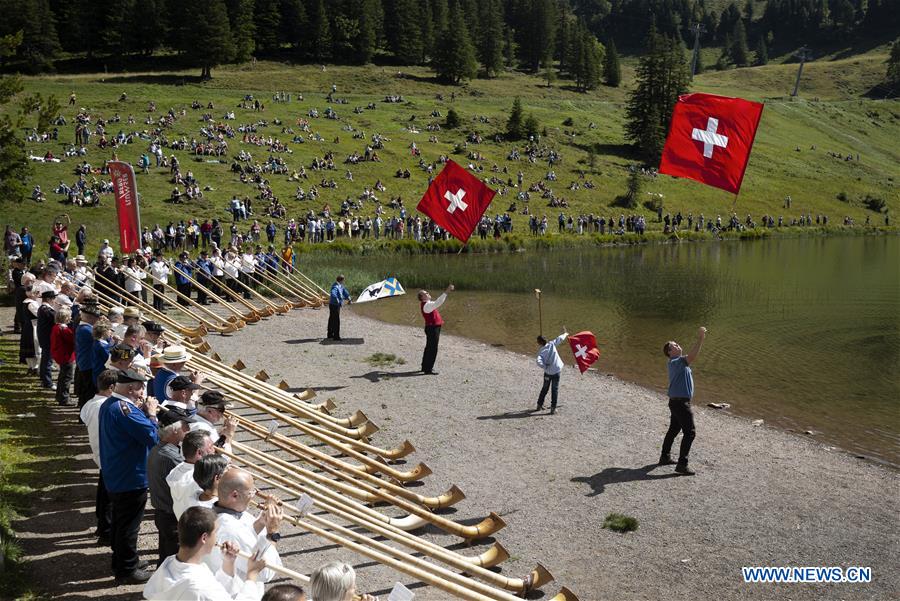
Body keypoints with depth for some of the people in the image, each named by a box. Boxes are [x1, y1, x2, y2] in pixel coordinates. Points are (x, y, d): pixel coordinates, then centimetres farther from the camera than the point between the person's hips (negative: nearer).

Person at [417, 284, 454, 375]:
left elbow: (438, 302, 24)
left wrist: (447, 292, 21)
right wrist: (446, 292, -33)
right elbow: (438, 303, -32)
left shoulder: (428, 304, 12)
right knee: (433, 349, -8)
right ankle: (428, 369, -5)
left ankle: (425, 367, 31)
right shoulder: (426, 305, -20)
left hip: (433, 328, 11)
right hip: (432, 328, -11)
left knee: (429, 348, 20)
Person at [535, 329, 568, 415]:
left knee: (545, 388, 19)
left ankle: (539, 405, 26)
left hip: (548, 372, 0)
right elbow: (559, 338, 9)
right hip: (556, 370, 0)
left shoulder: (541, 352, -8)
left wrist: (546, 368, -9)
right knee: (555, 389, 6)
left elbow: (539, 362, -22)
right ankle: (553, 408, 1)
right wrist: (565, 334, 28)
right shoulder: (552, 344, -5)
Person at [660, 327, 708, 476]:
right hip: (680, 403, -11)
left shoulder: (677, 362, 13)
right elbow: (691, 357, -34)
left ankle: (665, 457, 32)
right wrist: (700, 339, -34)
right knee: (689, 433, -8)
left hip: (676, 402, 11)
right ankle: (682, 464, -8)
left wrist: (701, 339, 12)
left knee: (673, 430, 21)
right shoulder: (675, 362, -19)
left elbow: (692, 357, 19)